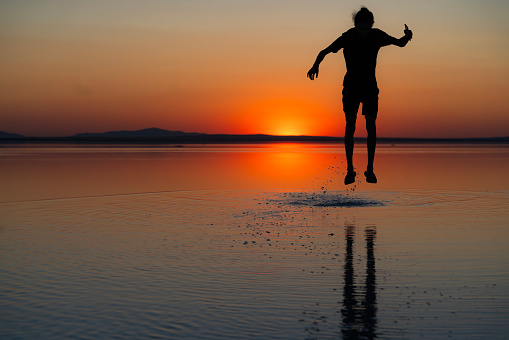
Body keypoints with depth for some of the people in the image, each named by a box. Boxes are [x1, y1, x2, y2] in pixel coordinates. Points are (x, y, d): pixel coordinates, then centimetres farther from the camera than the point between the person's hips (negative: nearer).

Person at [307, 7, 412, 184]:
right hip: (351, 86, -2)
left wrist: (407, 36, -17)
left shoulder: (377, 35, -6)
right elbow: (325, 51, -14)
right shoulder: (348, 37, -13)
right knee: (350, 124, -11)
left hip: (370, 86, 2)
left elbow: (400, 43, 6)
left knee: (371, 125, -9)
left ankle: (370, 169, -3)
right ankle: (350, 169, -6)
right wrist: (316, 65, -34)